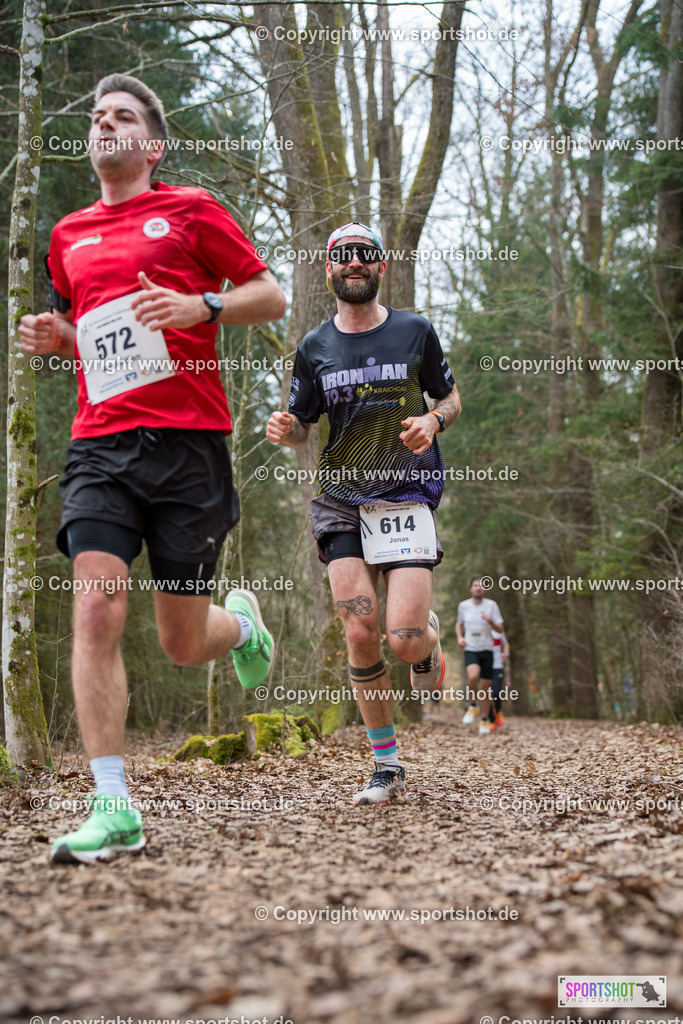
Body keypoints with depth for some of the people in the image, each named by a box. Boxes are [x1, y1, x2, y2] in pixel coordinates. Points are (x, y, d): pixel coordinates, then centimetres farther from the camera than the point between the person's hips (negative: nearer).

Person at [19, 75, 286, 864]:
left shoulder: (190, 210, 7)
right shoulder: (68, 235, 19)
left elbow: (271, 297, 6)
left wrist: (200, 306, -12)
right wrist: (53, 337, 8)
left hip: (187, 441, -3)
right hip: (99, 446, 3)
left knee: (183, 644, 2)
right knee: (95, 611, -15)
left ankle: (243, 624, 39)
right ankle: (113, 808, -10)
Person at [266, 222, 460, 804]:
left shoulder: (415, 332, 5)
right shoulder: (315, 348, 9)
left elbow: (451, 397, 15)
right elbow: (301, 430, 14)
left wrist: (433, 420, -8)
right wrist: (285, 430, -10)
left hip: (406, 498, -2)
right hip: (342, 500, 2)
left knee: (404, 640, -14)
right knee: (360, 634, -8)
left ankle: (430, 635, 27)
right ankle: (388, 767, 6)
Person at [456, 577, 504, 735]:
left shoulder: (491, 605, -3)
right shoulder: (463, 606, 2)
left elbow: (500, 629, -3)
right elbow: (459, 624, 20)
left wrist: (490, 621, -23)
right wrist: (459, 637, 1)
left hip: (487, 650, 1)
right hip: (470, 649, -1)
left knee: (486, 686, 4)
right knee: (473, 676, -30)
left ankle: (485, 719, 24)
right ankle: (472, 706, -4)